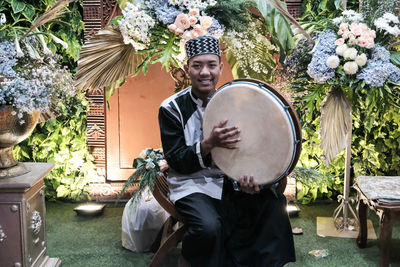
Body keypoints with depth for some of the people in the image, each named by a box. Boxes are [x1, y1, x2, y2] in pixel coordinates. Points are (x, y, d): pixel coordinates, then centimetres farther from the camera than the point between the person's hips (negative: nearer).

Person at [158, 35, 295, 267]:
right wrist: (209, 143, -29)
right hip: (192, 184, -4)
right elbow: (177, 162, -12)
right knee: (210, 226, -33)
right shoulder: (172, 108, -7)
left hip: (230, 181, 4)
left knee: (274, 204, -19)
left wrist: (247, 178, -16)